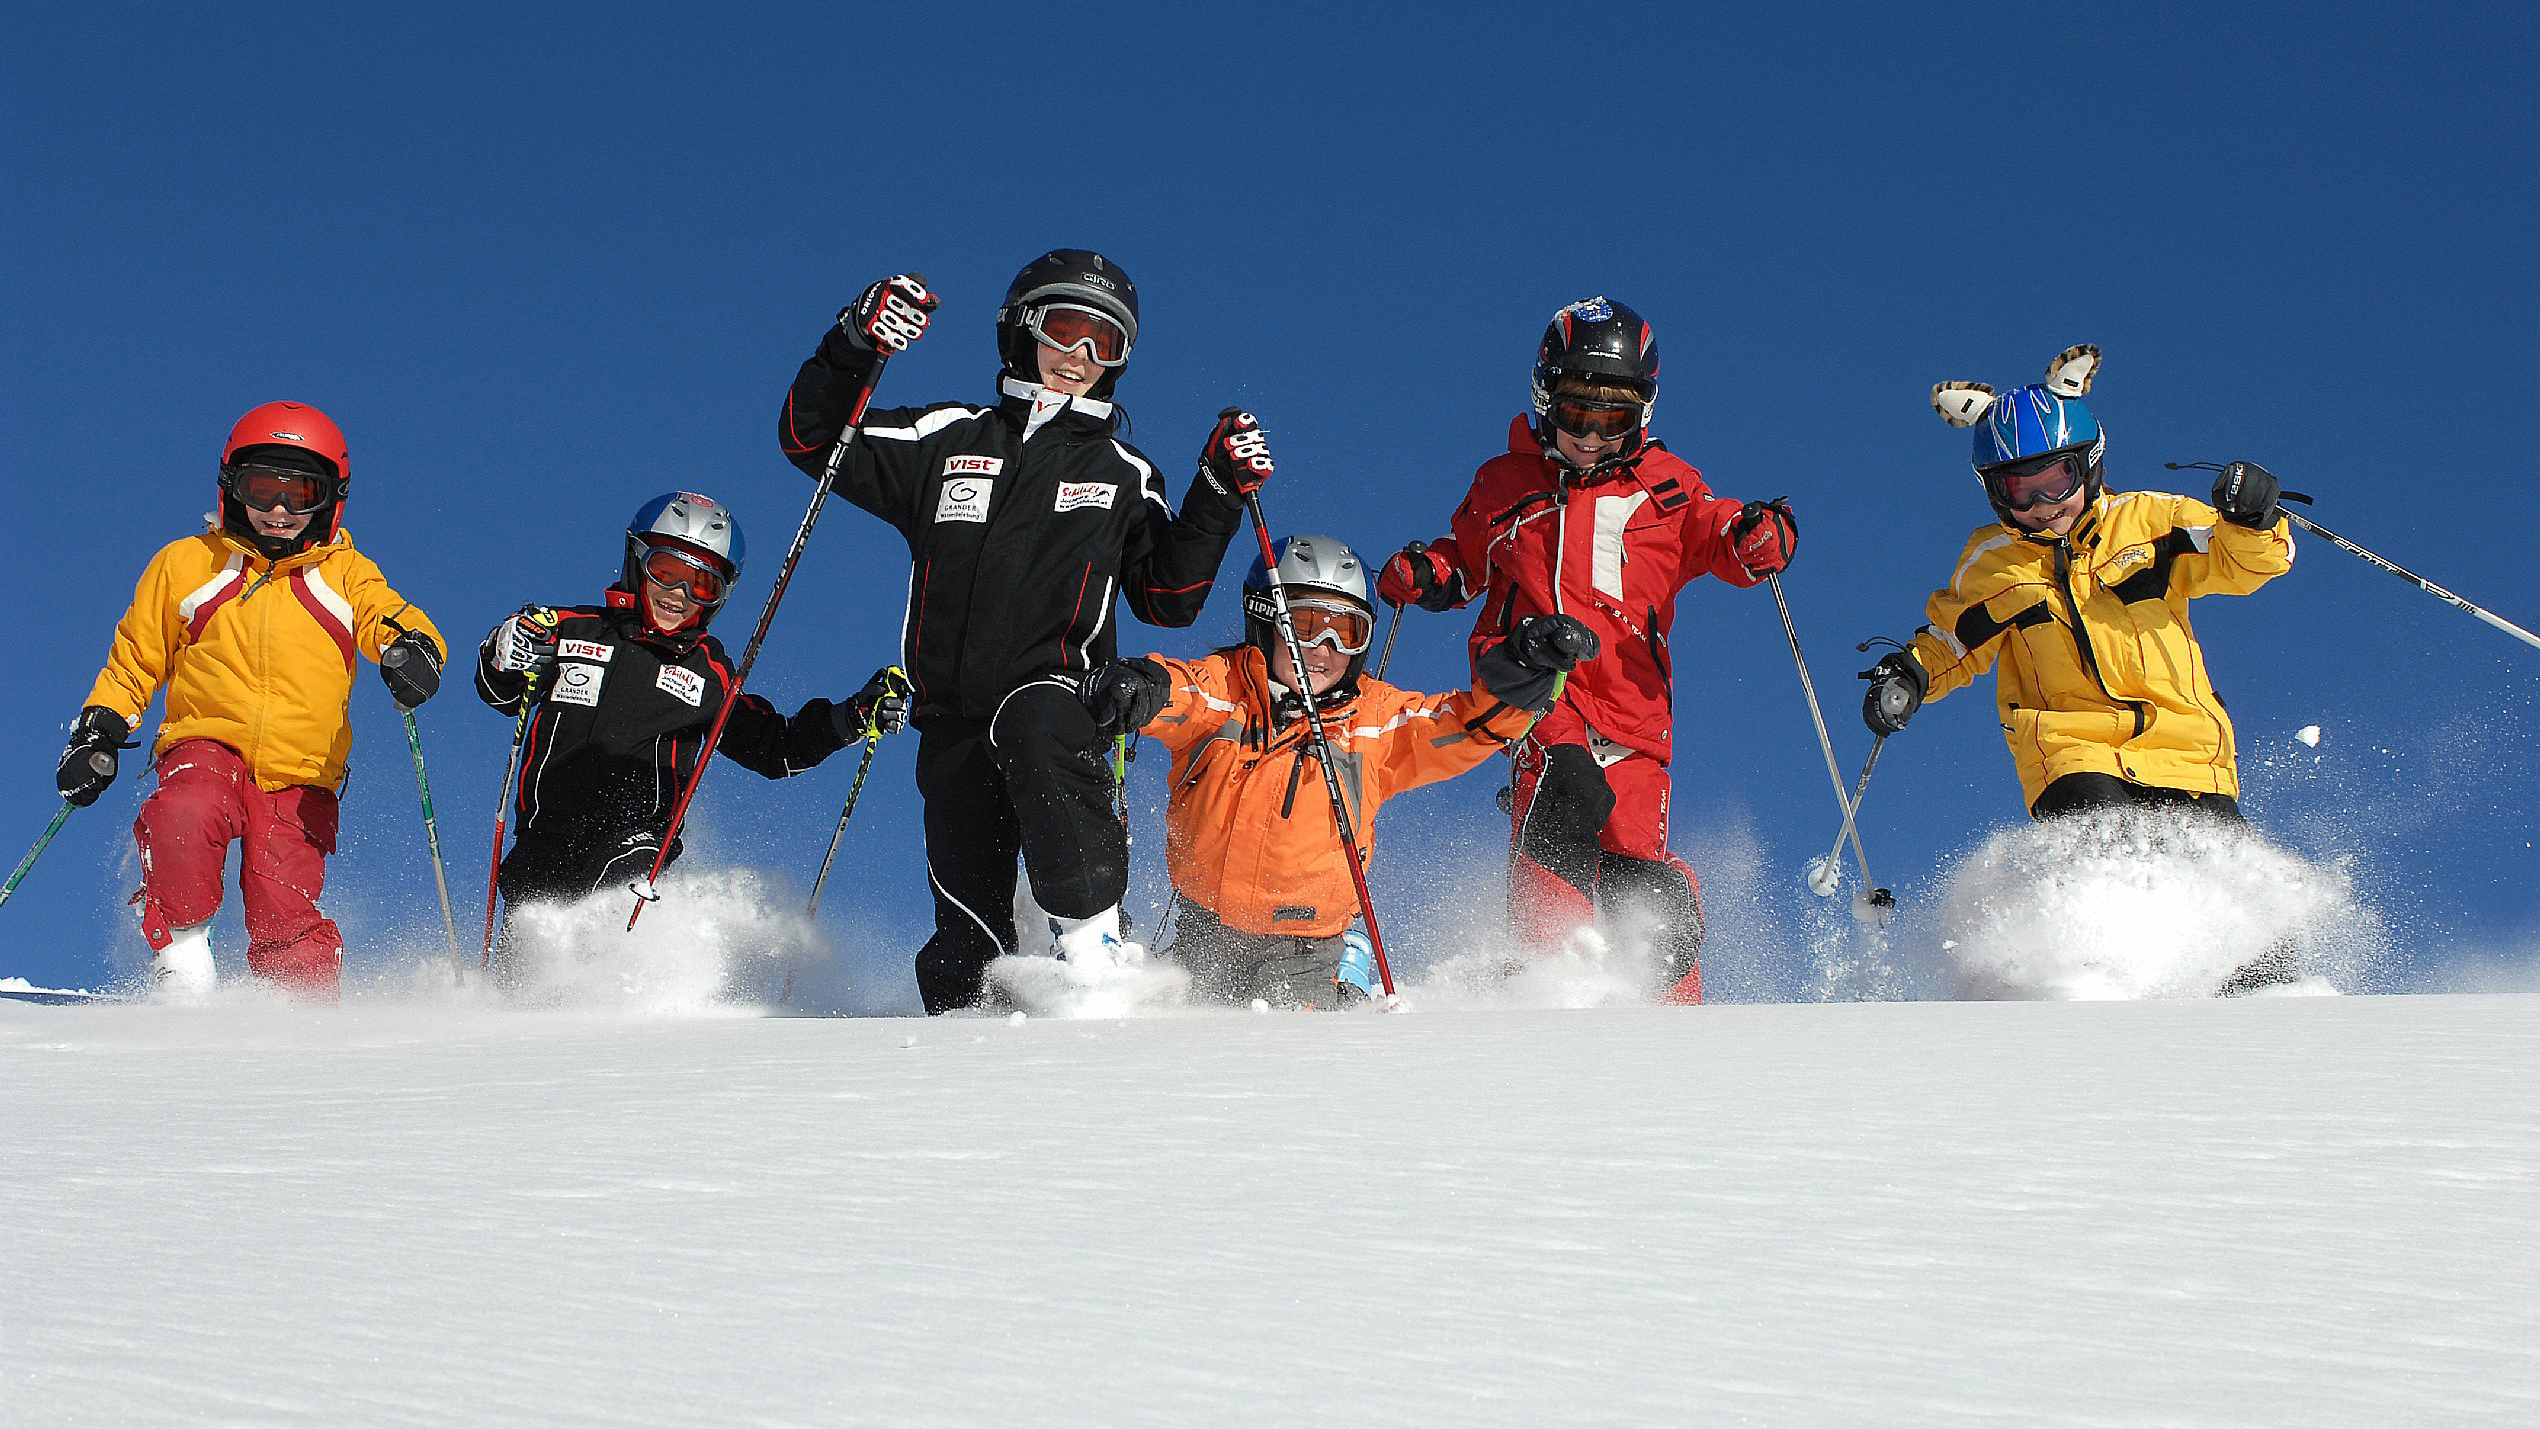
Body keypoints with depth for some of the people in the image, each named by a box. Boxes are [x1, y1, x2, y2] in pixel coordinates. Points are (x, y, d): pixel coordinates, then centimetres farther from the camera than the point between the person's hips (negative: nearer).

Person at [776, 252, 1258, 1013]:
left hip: (1062, 692, -2)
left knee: (1033, 728, -39)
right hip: (954, 722, 2)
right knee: (967, 936, -5)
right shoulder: (950, 439, 15)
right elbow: (812, 439, 11)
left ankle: (1091, 940, -38)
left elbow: (1168, 599, 14)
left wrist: (1218, 496, 3)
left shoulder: (1123, 474, 17)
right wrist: (855, 346, -5)